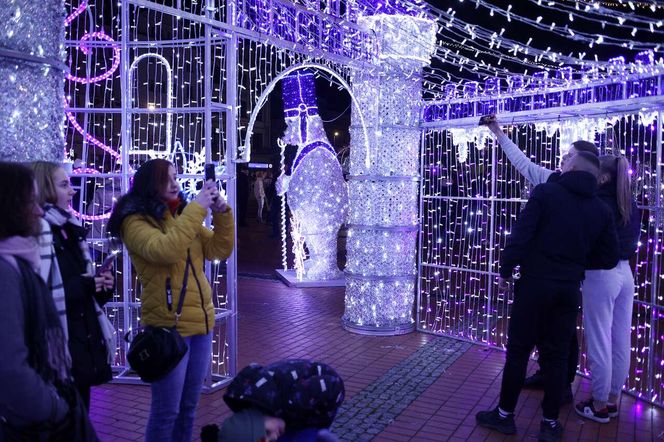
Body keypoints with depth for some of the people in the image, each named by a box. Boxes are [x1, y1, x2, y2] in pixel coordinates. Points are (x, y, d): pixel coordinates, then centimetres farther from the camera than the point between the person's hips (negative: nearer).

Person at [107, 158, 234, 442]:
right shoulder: (135, 221, -8)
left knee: (188, 406, 17)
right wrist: (196, 209, -21)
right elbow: (165, 250, -27)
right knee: (167, 411, 2)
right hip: (168, 326, -7)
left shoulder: (185, 216, 13)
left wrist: (221, 213, -6)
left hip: (200, 322, 7)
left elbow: (220, 249, 7)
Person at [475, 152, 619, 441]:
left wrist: (505, 271, -2)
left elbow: (520, 235, -13)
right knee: (557, 355, 11)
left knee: (518, 350, 7)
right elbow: (609, 259, 7)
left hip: (535, 284, -3)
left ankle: (505, 415, 18)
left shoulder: (545, 192, -7)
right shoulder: (601, 209, 5)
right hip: (569, 289, 3)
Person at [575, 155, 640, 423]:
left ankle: (599, 405, 13)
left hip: (600, 275, -8)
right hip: (624, 273, 8)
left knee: (599, 343, 2)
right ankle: (612, 401, 26)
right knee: (620, 342, 13)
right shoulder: (630, 204, 7)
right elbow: (632, 241, 17)